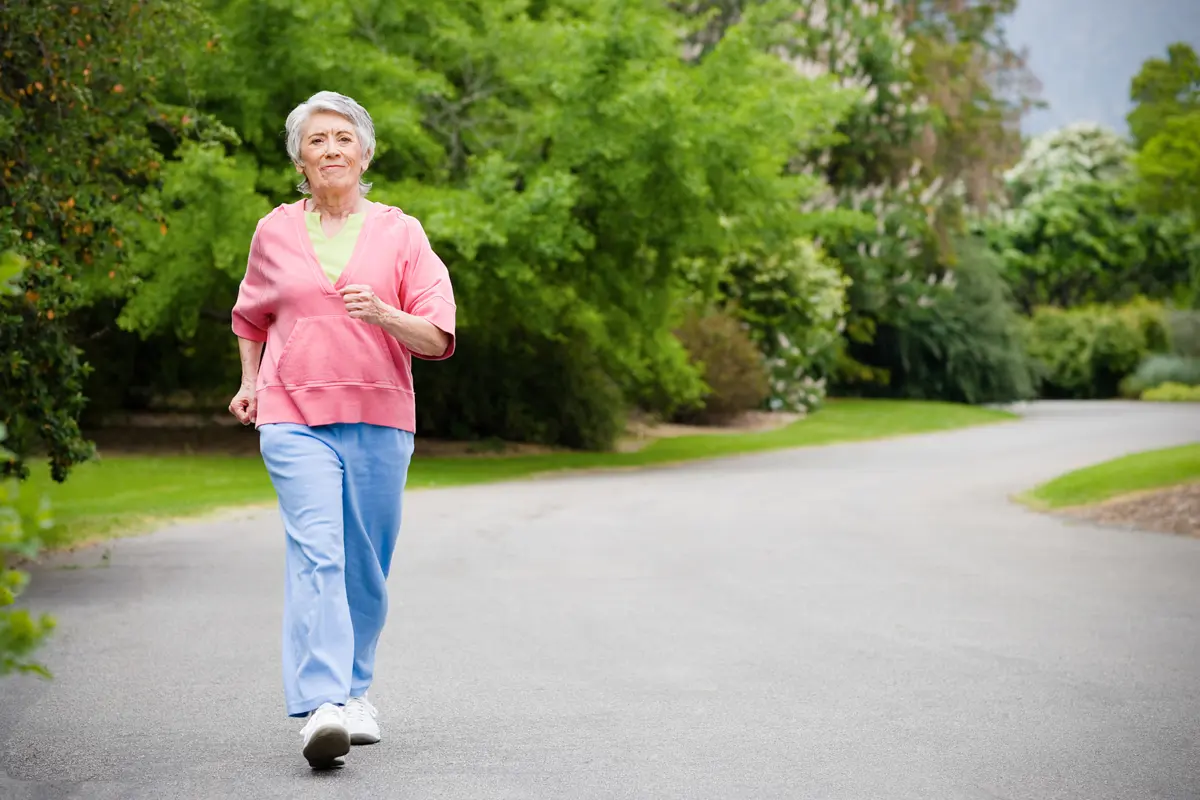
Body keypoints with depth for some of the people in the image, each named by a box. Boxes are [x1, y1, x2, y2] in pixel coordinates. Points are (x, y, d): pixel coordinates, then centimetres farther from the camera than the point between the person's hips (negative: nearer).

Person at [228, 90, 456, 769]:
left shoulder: (400, 232, 4)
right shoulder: (274, 232, 9)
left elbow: (437, 339, -2)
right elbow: (252, 317, 29)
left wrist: (383, 314, -19)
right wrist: (250, 382, 18)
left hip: (380, 417, 1)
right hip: (295, 416, -1)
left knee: (366, 564, 7)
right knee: (316, 552, -17)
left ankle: (354, 689, 27)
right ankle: (319, 706, -25)